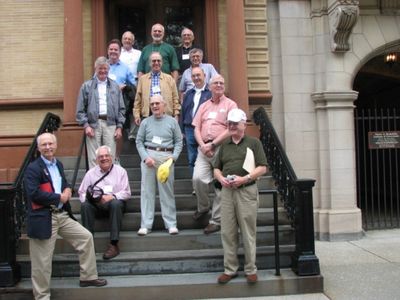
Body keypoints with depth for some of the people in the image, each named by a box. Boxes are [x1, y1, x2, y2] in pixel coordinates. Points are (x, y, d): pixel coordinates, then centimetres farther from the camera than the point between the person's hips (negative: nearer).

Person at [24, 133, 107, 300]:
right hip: (43, 218, -7)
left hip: (62, 214, 8)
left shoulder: (59, 164, 12)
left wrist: (68, 190, 0)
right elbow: (34, 194, -23)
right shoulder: (33, 168, -13)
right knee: (42, 261, 2)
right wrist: (60, 198, -15)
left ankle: (88, 277, 23)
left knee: (86, 237, 9)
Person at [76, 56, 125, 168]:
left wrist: (119, 127, 5)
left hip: (110, 124, 2)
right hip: (93, 125, -1)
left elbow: (121, 108, 13)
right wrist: (86, 125, -6)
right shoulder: (86, 86, 8)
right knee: (93, 158, 0)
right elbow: (80, 109, 5)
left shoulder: (115, 86, 14)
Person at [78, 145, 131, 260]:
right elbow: (82, 193, 9)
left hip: (114, 202, -2)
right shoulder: (91, 173, 13)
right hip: (96, 205, 2)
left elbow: (126, 193, 1)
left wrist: (112, 196, -17)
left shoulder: (120, 171, 8)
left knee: (116, 203, -37)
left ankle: (114, 245, -34)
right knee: (85, 205, -30)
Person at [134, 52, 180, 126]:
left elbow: (175, 98, 9)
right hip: (147, 115, 0)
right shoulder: (143, 79, 13)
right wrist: (137, 115, 0)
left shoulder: (169, 78, 13)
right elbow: (138, 99, 9)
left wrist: (176, 114, 0)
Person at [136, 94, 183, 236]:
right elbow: (139, 142, 7)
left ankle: (171, 224, 8)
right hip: (148, 156, 1)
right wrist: (145, 157, -6)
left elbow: (178, 142, 6)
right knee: (147, 191, 1)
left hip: (166, 157, -1)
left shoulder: (172, 122, 8)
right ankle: (145, 224, 7)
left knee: (167, 191, 1)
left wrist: (174, 156, -8)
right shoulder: (145, 122, 11)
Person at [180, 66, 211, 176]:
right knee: (192, 159, 10)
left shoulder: (210, 92, -3)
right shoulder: (188, 94, 16)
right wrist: (182, 130, 14)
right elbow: (183, 112, 18)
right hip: (190, 129, 5)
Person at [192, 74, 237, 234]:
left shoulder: (230, 104, 3)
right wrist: (202, 145, -6)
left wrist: (212, 144, -12)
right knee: (198, 178, -12)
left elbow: (230, 130, -8)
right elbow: (196, 128, 12)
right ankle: (203, 207, 16)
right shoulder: (204, 106, 19)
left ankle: (216, 220, 10)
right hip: (204, 148, 4)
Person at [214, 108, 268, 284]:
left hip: (247, 191, -4)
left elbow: (262, 168, -3)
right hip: (227, 191, 4)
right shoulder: (224, 146, 17)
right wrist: (221, 179, -3)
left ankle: (250, 269, 13)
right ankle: (230, 269, 15)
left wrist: (245, 178, -16)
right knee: (228, 232, 5)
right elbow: (216, 169, 19)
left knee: (248, 232, 1)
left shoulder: (253, 143, 3)